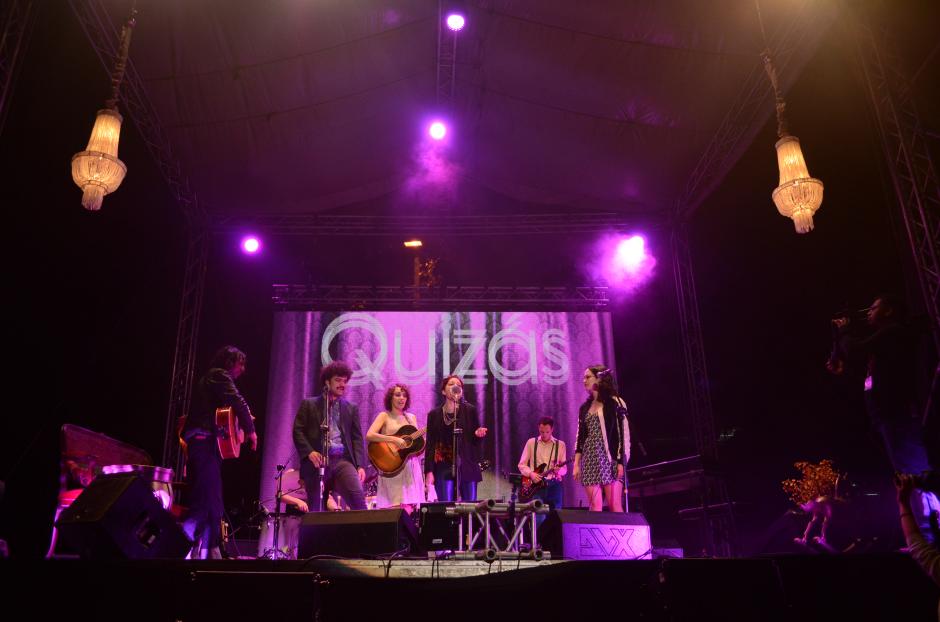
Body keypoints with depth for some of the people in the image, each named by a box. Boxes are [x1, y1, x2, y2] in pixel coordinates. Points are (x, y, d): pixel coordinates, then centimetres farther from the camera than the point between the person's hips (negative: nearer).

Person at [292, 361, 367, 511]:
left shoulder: (351, 408, 18)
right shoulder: (309, 404, 11)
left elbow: (357, 438, 11)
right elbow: (298, 431, 4)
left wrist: (360, 465, 0)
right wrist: (309, 452, -12)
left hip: (343, 460, 1)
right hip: (317, 461, -1)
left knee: (358, 498, -18)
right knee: (314, 507, 1)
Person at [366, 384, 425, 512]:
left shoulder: (411, 417, 16)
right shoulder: (385, 416, 1)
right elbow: (369, 436, -14)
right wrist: (394, 440, -20)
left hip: (411, 467, 5)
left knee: (411, 507, -1)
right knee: (398, 509, -12)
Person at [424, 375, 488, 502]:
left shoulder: (470, 411, 4)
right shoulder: (434, 415, 6)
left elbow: (476, 441, 8)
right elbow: (430, 444, 5)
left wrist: (478, 434, -15)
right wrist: (429, 471, -3)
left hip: (467, 466, 0)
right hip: (444, 468, 0)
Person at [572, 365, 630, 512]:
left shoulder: (615, 402, 0)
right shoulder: (585, 407, 16)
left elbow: (624, 434, -5)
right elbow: (580, 436, 14)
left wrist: (622, 462, -12)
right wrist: (576, 463, 7)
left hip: (609, 458, -5)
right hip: (590, 461, 5)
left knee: (615, 506, -7)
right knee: (594, 507, 1)